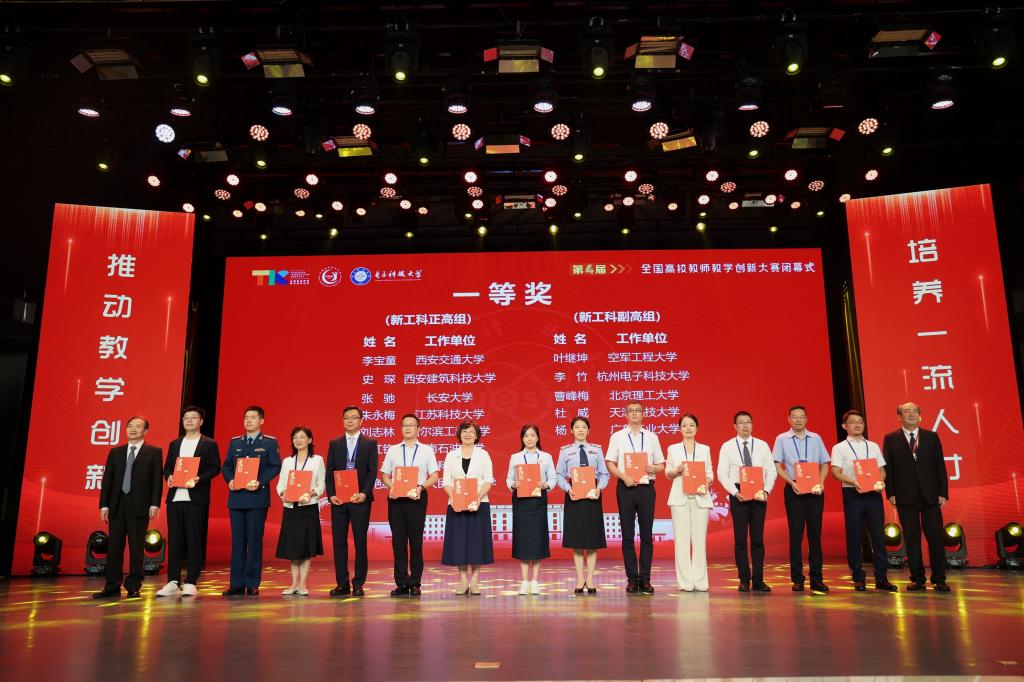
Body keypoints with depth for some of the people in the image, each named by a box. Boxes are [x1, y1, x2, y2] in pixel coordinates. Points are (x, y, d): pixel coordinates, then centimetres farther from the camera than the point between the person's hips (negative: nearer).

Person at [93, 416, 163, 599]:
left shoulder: (154, 452, 3)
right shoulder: (115, 452, 14)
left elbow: (157, 480, -2)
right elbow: (107, 479, 11)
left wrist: (155, 504, -10)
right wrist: (104, 505, 3)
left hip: (139, 506, -4)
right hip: (117, 505, 4)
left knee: (136, 548, 0)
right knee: (114, 546, 5)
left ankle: (133, 587, 8)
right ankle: (112, 587, 13)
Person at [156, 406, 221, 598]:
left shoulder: (209, 444, 5)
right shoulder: (174, 444, 18)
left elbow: (215, 468, -3)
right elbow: (167, 467, 16)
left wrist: (198, 478, -18)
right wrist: (169, 477, -6)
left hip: (196, 499, -4)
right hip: (175, 497, 4)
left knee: (194, 540, -2)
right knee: (174, 540, 4)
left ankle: (191, 583, 3)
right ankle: (173, 583, 9)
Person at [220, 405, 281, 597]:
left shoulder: (270, 442, 3)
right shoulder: (235, 442, 15)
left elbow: (275, 467, -4)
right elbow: (226, 466, 14)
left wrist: (259, 482, -17)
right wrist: (230, 480, -5)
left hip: (258, 497, -4)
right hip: (236, 498, 4)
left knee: (255, 540, -1)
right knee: (237, 540, 6)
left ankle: (252, 584, 6)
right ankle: (236, 584, 11)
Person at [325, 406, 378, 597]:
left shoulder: (370, 443, 4)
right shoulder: (335, 443, 12)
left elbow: (373, 471, -2)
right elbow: (329, 471, 7)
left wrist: (364, 493, -15)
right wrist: (331, 494, -6)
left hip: (360, 498, -2)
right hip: (338, 499, 3)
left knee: (360, 542, 2)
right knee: (339, 542, 4)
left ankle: (358, 584, 10)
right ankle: (342, 584, 12)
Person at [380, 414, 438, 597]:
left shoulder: (426, 450, 7)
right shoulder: (393, 450, 12)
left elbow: (434, 476, 3)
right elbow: (384, 475, 12)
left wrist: (421, 487, -14)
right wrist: (391, 487, -8)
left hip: (417, 498, -2)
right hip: (396, 498, 2)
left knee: (416, 541, 1)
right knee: (398, 541, 3)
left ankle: (415, 583, 9)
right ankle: (401, 583, 10)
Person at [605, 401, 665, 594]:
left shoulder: (652, 437, 10)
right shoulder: (617, 437, 6)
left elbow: (661, 465, 11)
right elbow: (610, 463, 2)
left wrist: (653, 468, -11)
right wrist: (624, 477, -13)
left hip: (646, 487, 1)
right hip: (625, 487, -1)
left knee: (647, 534, 3)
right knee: (627, 535, 2)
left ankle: (645, 579, 10)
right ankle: (632, 579, 10)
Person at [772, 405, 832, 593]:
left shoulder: (816, 438, 10)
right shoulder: (782, 439, 4)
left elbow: (824, 464, 10)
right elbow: (777, 466, 0)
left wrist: (820, 482, -6)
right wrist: (792, 482, -14)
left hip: (815, 490, 2)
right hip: (793, 489, -2)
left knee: (815, 533, 3)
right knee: (795, 534, 1)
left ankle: (816, 579, 9)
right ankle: (797, 578, 8)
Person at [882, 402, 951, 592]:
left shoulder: (932, 437, 8)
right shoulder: (891, 439, 4)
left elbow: (940, 465, 6)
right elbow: (887, 468, 1)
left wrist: (943, 492, 0)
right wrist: (890, 493, -5)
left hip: (930, 496, 1)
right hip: (905, 497, -1)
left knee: (936, 537, 1)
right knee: (911, 539, 4)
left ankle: (939, 580, 11)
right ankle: (917, 579, 12)